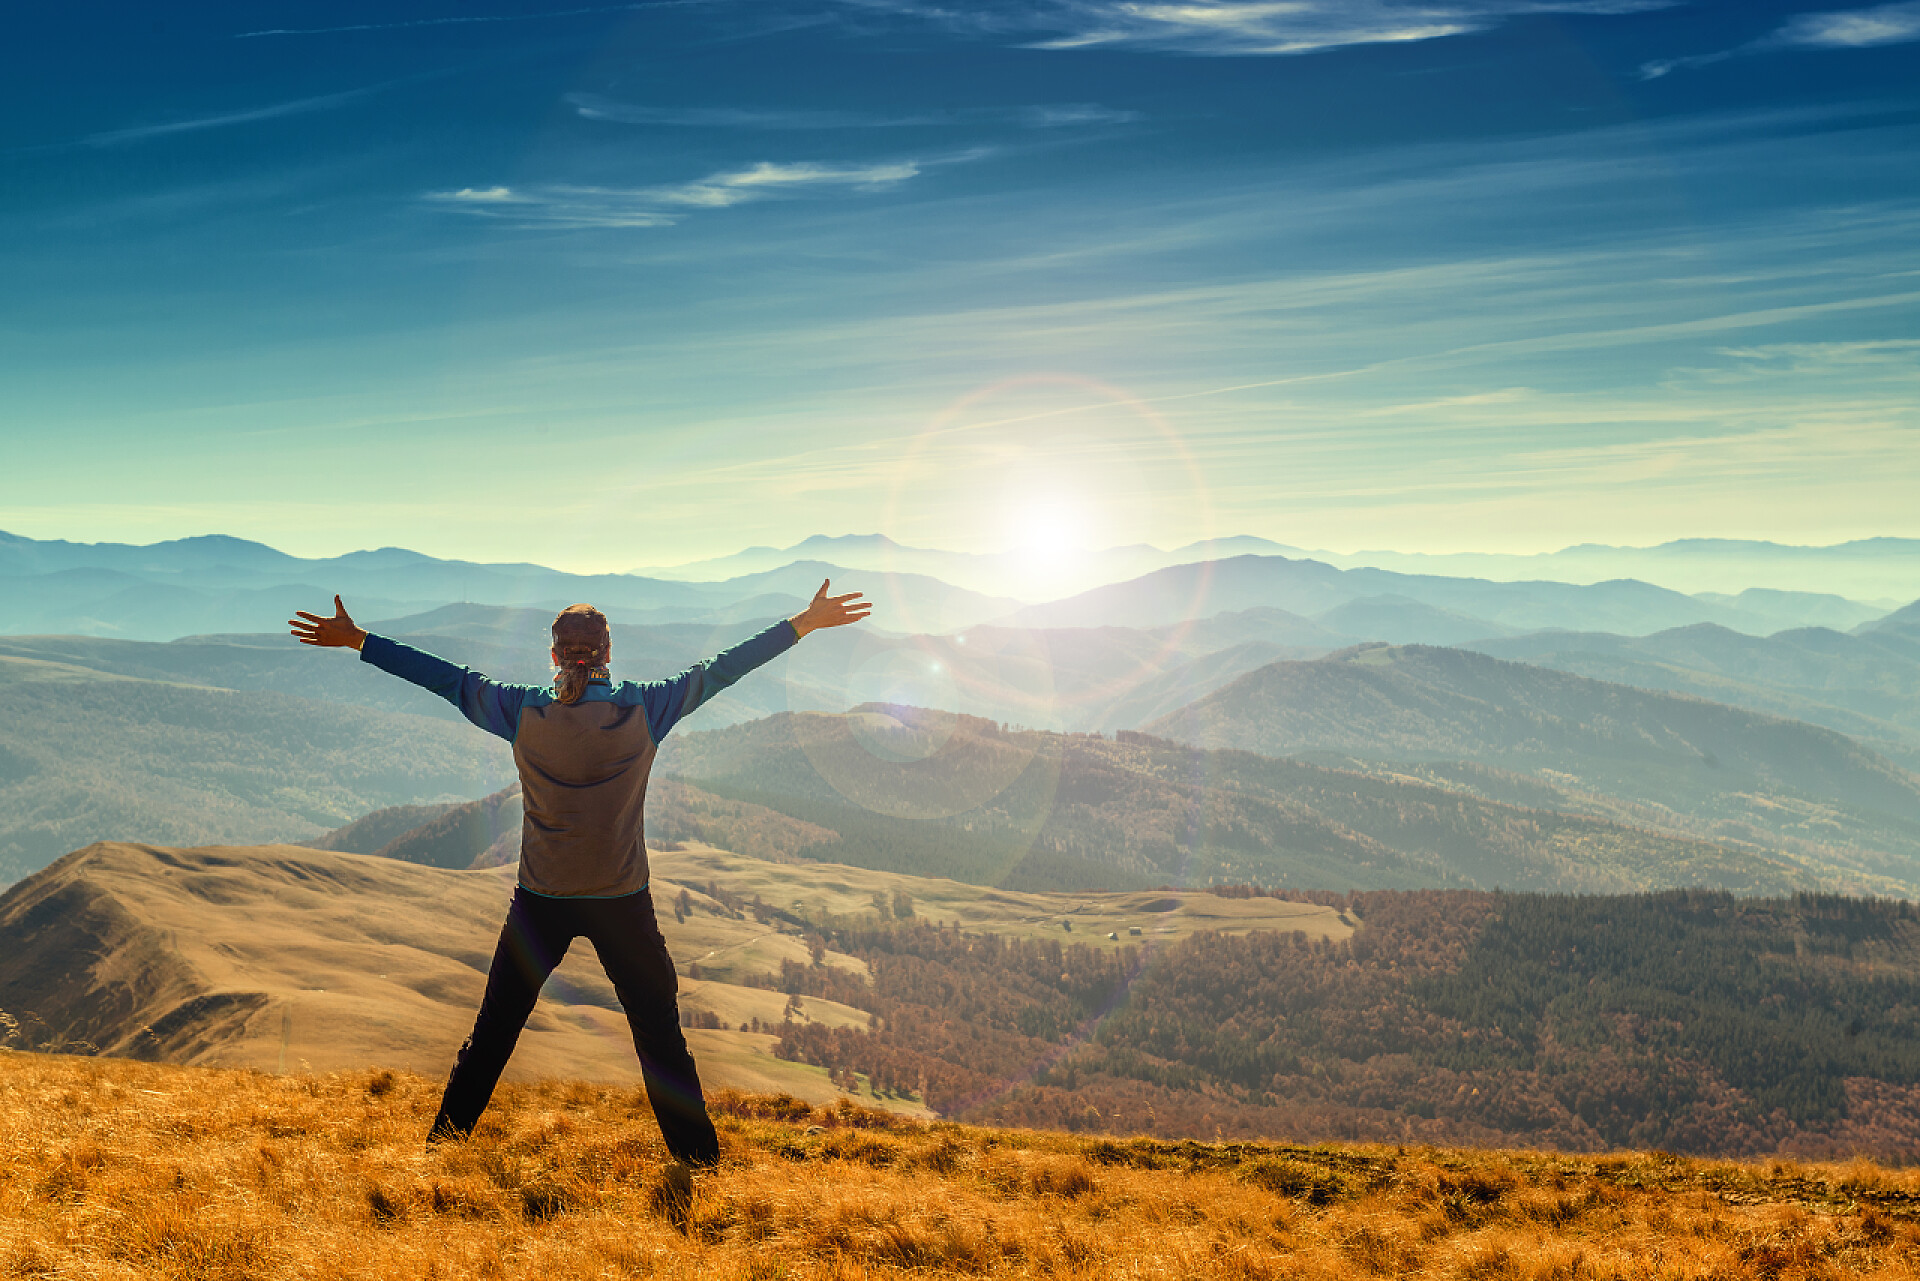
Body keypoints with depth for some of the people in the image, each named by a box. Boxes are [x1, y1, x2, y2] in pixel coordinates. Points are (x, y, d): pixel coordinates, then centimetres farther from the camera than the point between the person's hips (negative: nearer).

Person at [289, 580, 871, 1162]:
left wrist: (356, 639, 11)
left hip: (540, 901, 1)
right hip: (623, 902, -1)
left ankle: (444, 1142, 26)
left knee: (493, 1031, 16)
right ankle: (700, 1159, 14)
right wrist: (806, 623, 2)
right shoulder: (645, 709, -9)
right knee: (660, 1035, 9)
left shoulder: (523, 711, -7)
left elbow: (448, 678, 1)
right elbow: (721, 670, -5)